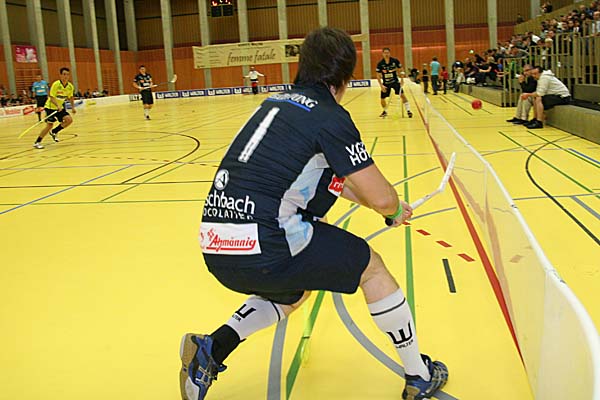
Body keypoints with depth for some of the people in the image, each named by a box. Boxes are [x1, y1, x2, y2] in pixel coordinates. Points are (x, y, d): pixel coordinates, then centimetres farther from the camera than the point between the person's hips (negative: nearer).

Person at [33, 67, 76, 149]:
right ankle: (37, 142, -1)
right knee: (49, 125, -13)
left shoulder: (70, 86, -5)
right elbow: (51, 97, -23)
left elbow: (70, 97, 13)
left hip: (60, 107, 6)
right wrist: (57, 105, -38)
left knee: (69, 120, -12)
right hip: (50, 107, -6)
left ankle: (54, 132, 11)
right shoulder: (56, 84, -22)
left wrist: (73, 107, 5)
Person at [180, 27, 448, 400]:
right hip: (263, 248, -8)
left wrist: (389, 205, 33)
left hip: (215, 249, 8)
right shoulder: (332, 117, -6)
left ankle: (212, 347, 20)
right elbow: (381, 197, -5)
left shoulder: (278, 102, 18)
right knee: (371, 265, 13)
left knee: (296, 291, 34)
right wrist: (395, 209, 19)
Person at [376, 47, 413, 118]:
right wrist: (381, 85, -12)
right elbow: (378, 76, -4)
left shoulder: (395, 61, -9)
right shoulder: (380, 64, -9)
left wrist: (402, 79, -5)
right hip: (385, 83, 1)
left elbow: (400, 70, 3)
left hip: (395, 81, -1)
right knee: (382, 98, 2)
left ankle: (408, 110, -12)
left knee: (402, 94, -18)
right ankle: (385, 111, 30)